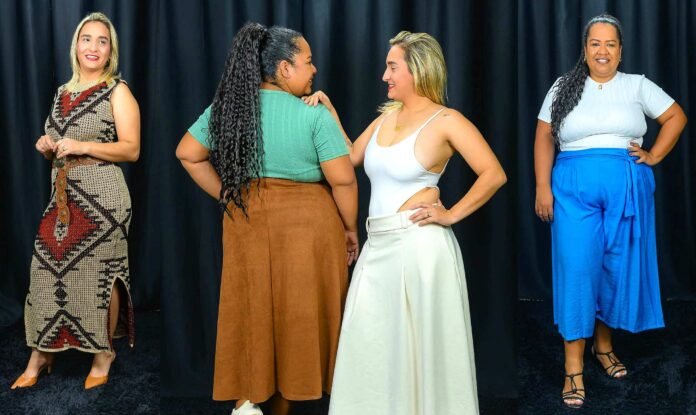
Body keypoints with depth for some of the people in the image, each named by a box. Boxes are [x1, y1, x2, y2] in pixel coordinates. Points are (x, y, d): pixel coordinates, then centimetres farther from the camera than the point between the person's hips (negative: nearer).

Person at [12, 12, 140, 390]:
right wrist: (47, 146, 2)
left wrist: (82, 147, -18)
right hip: (62, 196, 6)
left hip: (101, 197, -6)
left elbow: (131, 149, -10)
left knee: (100, 275, 0)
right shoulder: (62, 93, 15)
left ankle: (103, 356, 13)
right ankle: (40, 357, 11)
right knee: (47, 271, 2)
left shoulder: (117, 91, -3)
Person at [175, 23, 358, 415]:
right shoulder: (315, 115, -12)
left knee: (251, 309, 13)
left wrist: (227, 196, 11)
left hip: (247, 221, 4)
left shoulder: (227, 107, 2)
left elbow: (188, 153, 8)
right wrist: (350, 228, 1)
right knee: (296, 314, 8)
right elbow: (342, 179, -12)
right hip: (305, 223, -4)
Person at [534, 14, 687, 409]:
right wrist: (543, 187, -4)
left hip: (626, 189, 1)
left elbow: (677, 117, 11)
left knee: (619, 269, 7)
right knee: (577, 270, -5)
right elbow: (544, 137, 4)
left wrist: (654, 157, 1)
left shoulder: (637, 86, 6)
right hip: (574, 191, -1)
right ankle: (574, 366, -1)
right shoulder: (564, 87, 6)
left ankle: (604, 344, 27)